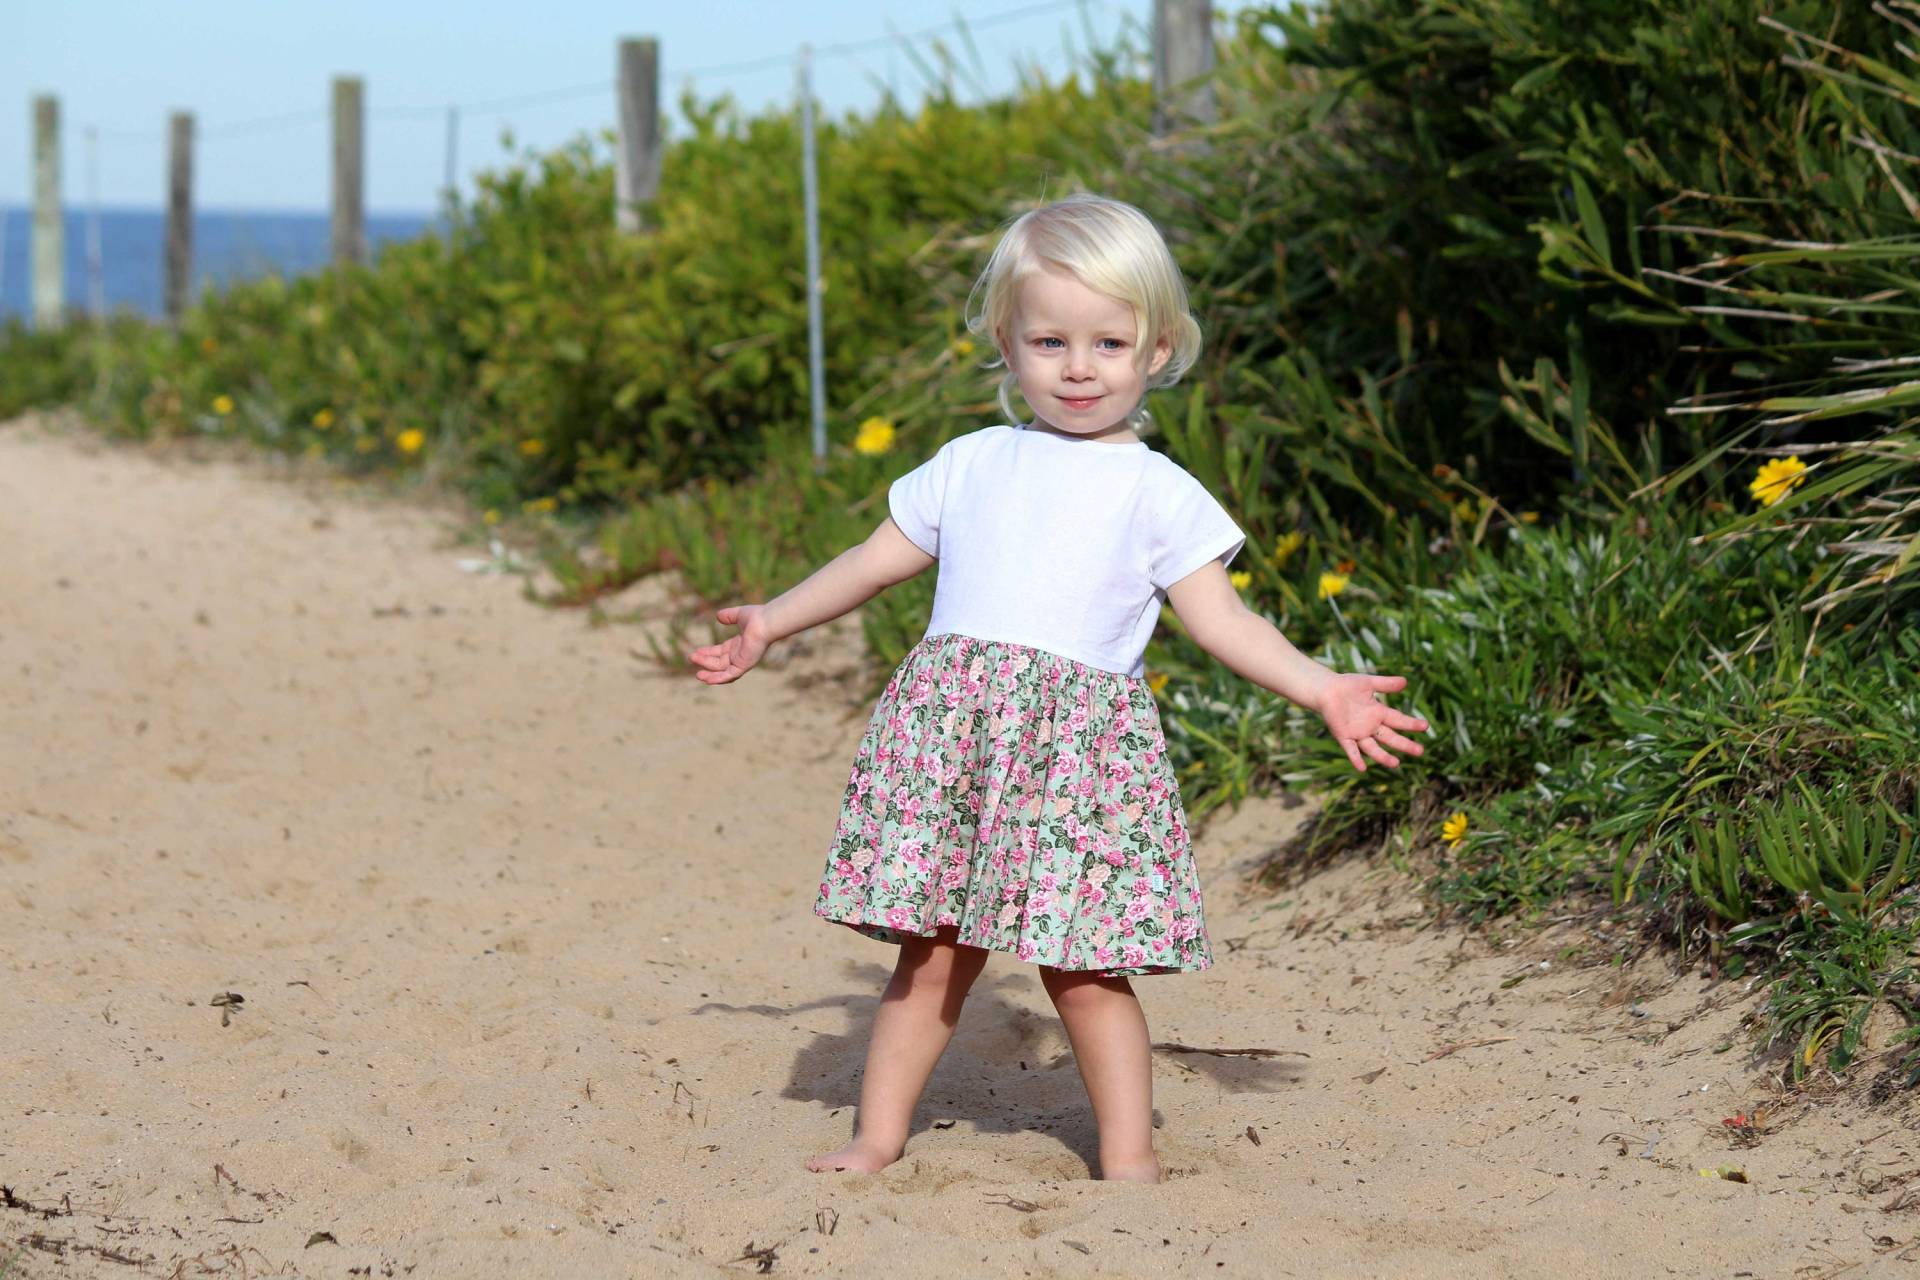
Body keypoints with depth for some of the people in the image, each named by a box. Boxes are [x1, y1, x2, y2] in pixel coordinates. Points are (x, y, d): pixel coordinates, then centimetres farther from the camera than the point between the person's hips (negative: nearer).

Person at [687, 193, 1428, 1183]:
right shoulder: (970, 466, 16)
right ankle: (878, 1140, 18)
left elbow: (1218, 617, 5)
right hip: (951, 730, 3)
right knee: (932, 951, 8)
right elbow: (880, 558, 27)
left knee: (1083, 972, -4)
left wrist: (1322, 689, -5)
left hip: (1082, 747, -2)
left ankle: (1129, 1159, 7)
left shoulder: (1157, 492, 8)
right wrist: (770, 623, 33)